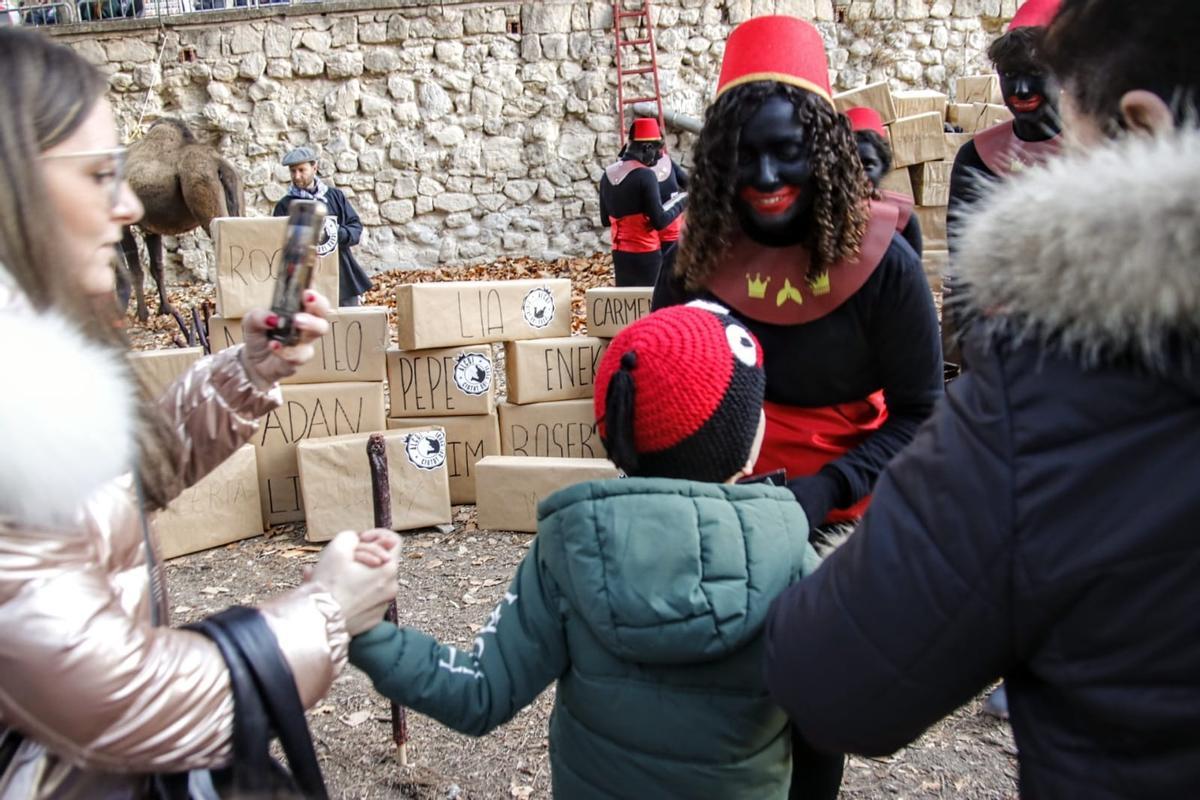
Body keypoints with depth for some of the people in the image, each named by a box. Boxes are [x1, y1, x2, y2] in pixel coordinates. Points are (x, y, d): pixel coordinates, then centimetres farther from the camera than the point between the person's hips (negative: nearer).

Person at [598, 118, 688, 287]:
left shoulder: (607, 174, 4)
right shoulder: (645, 175, -15)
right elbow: (660, 221, -15)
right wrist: (682, 201, -1)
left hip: (620, 253, 6)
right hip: (646, 254, -6)